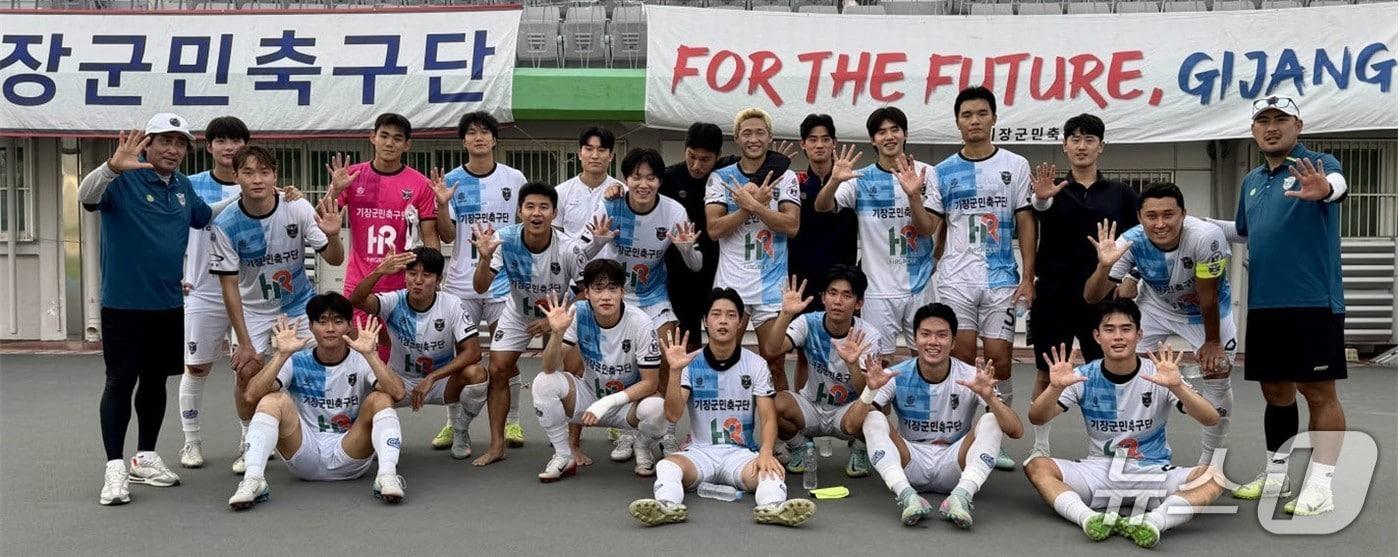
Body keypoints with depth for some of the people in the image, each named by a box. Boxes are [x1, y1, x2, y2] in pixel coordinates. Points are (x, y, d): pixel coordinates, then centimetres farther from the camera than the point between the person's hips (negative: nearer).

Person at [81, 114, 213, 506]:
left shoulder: (183, 187, 9)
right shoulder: (124, 180, -11)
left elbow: (208, 217, 28)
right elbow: (86, 196, -31)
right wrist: (113, 167, -49)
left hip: (169, 304, 6)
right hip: (124, 303, -6)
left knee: (155, 381, 13)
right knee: (121, 382, -3)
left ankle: (146, 458, 26)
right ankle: (115, 469, 2)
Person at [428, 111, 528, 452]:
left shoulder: (514, 179, 3)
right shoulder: (452, 181, 2)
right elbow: (447, 236, 0)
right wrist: (442, 204, -15)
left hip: (504, 280, 0)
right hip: (461, 282, 1)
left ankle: (511, 422, 16)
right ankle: (453, 423, 17)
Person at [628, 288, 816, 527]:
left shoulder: (756, 364, 4)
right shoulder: (692, 363, 3)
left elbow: (768, 418, -1)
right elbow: (673, 414, -7)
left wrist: (766, 452, -22)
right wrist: (675, 371, -21)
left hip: (741, 453, 0)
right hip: (700, 451, 0)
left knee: (770, 470, -33)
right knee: (667, 465, -31)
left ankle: (774, 506, -59)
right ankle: (667, 504, -56)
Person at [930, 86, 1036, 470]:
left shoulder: (1015, 166, 6)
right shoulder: (943, 172, 9)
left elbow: (1025, 224, 4)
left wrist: (1028, 277, -2)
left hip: (1002, 280, 0)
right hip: (955, 280, 0)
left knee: (999, 360, -2)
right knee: (961, 360, -1)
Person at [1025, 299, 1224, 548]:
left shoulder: (1158, 375, -7)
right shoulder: (1084, 376, -2)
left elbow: (1211, 420, -16)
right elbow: (1037, 418, -7)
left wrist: (1176, 387, -35)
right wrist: (1055, 387, -29)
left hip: (1152, 474, -1)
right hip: (1099, 470, 1)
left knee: (1211, 476, -28)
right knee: (1037, 466, -23)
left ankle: (1152, 523, -48)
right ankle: (1090, 518, -44)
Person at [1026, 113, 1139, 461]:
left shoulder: (1121, 194, 8)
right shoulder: (1053, 188, 3)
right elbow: (1039, 210, -19)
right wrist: (1040, 198, -41)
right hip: (1054, 295, -1)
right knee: (1046, 375, 4)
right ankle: (1040, 449, 15)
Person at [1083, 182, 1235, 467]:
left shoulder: (1205, 237, -39)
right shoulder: (1131, 241, -31)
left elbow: (1207, 297, -25)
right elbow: (1091, 296, -29)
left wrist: (1213, 342, -12)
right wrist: (1104, 266, -48)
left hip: (1208, 310, -2)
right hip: (1157, 306, 2)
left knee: (1217, 372, -4)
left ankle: (1208, 460, 16)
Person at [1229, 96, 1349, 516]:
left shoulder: (1317, 165, -6)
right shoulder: (1251, 181, 15)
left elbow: (1338, 184, -32)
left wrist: (1324, 190, -53)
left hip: (1314, 303, -7)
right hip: (1262, 305, 7)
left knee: (1319, 392, -2)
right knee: (1275, 391, 15)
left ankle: (1319, 486, 3)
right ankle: (1276, 474, 27)